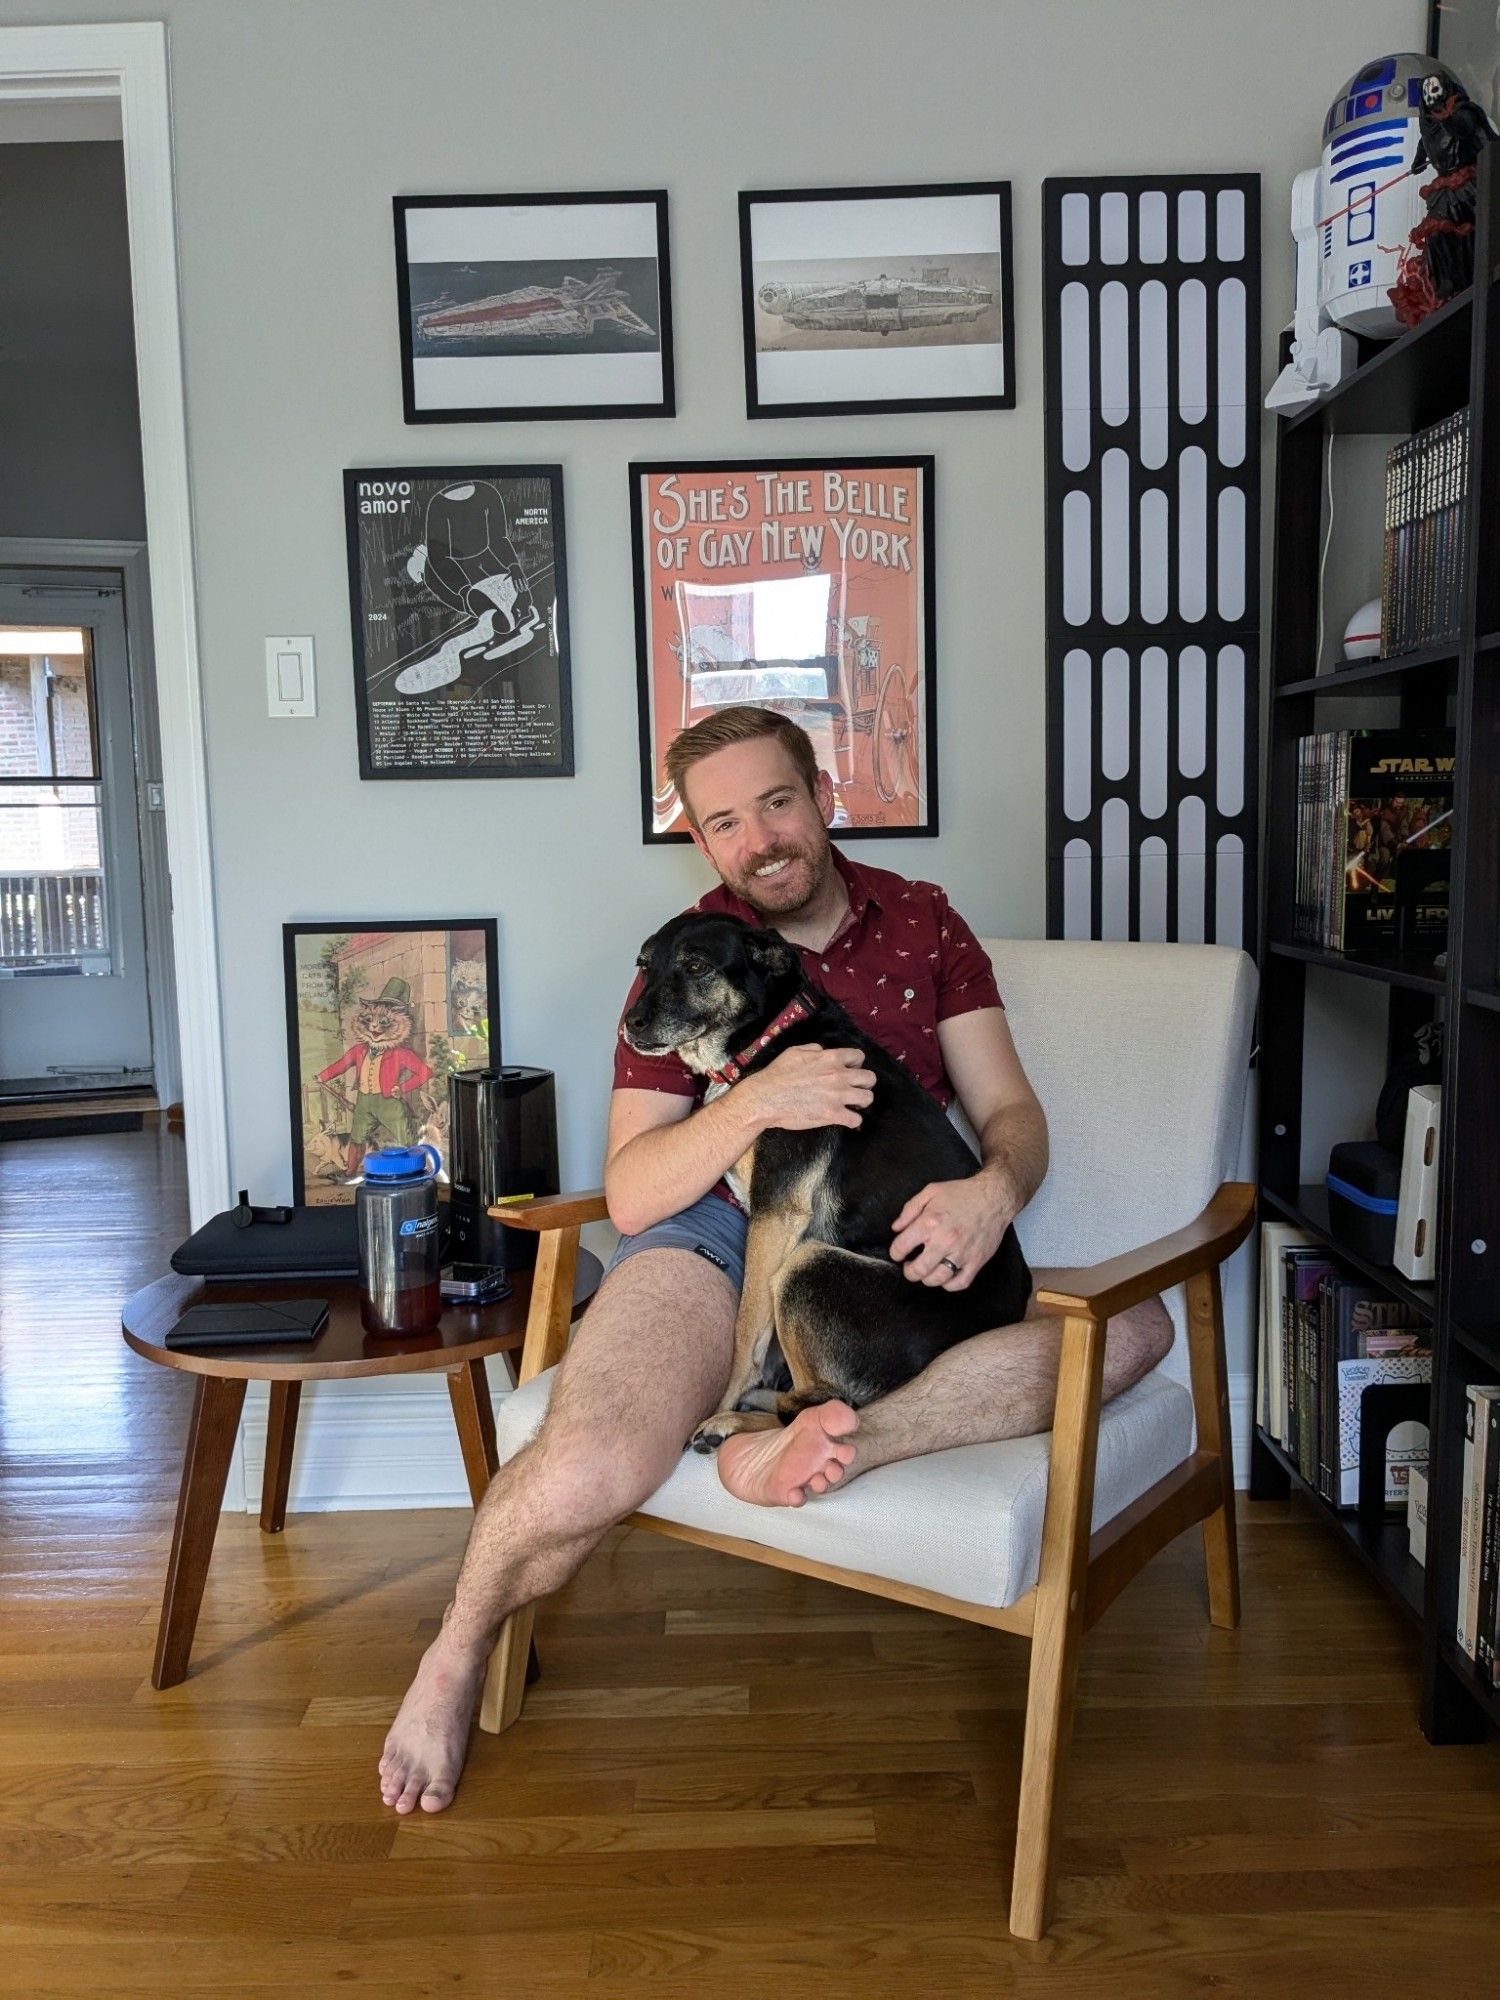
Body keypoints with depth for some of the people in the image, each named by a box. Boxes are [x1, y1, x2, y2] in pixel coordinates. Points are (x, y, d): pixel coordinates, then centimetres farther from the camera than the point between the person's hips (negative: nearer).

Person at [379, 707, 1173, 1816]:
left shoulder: (924, 922, 11)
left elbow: (1012, 1110, 8)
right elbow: (630, 1195, -3)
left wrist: (996, 1186, -18)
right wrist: (755, 1101, -21)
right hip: (716, 1235, -3)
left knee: (1136, 1324, -21)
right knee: (583, 1475, -31)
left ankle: (847, 1440, -34)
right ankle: (457, 1653, 1)